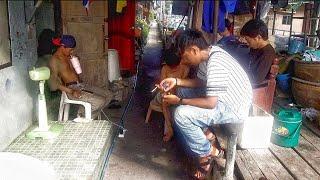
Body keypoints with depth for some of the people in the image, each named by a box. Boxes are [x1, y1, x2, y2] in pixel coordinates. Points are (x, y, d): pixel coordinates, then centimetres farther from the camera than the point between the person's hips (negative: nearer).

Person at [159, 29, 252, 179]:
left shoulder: (215, 64, -29)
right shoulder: (207, 54, 0)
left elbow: (211, 104, -30)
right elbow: (200, 82, 13)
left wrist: (179, 101, -20)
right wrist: (177, 81, 1)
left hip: (233, 108, -10)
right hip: (224, 98, 10)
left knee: (180, 114, -24)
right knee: (183, 91, 16)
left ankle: (209, 152, -1)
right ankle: (204, 133, 17)